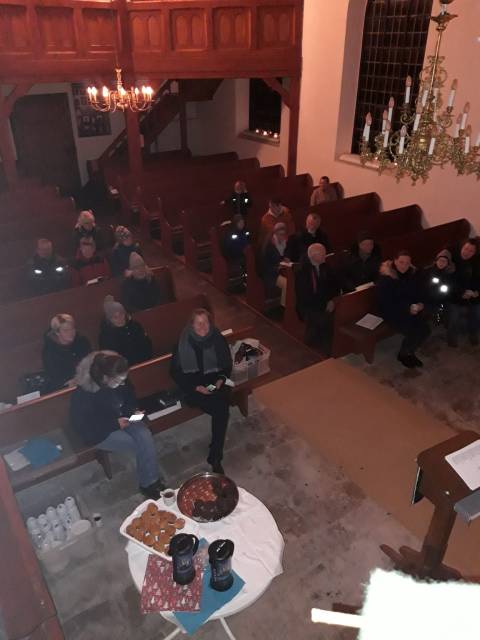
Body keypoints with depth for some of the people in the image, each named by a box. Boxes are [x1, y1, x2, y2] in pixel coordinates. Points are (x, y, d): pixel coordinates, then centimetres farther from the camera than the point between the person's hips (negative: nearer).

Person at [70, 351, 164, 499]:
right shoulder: (83, 395, -31)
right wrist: (115, 424, -25)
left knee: (146, 437, -21)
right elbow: (84, 427, -23)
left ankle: (152, 482, -8)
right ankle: (148, 484, 4)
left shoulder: (121, 381, -15)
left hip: (122, 419, 5)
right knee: (140, 445, -18)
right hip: (99, 432, -5)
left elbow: (130, 397, 8)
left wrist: (134, 410, -11)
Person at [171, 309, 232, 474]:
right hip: (193, 386, -3)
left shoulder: (218, 339, -1)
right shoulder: (183, 343, -8)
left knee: (221, 409, -27)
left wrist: (221, 380, -9)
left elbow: (227, 365, 10)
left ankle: (215, 458, -17)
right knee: (221, 409, -27)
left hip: (215, 382, 3)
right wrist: (196, 387, -14)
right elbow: (176, 372, -4)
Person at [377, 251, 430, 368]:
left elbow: (419, 293, 11)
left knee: (425, 330, -14)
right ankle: (403, 355, 7)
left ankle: (410, 352, 12)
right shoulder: (385, 278, -14)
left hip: (411, 309, 6)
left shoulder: (413, 274, 4)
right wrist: (407, 309, -23)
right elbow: (386, 302, -17)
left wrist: (420, 304, -12)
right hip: (392, 312, -6)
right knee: (413, 332, -23)